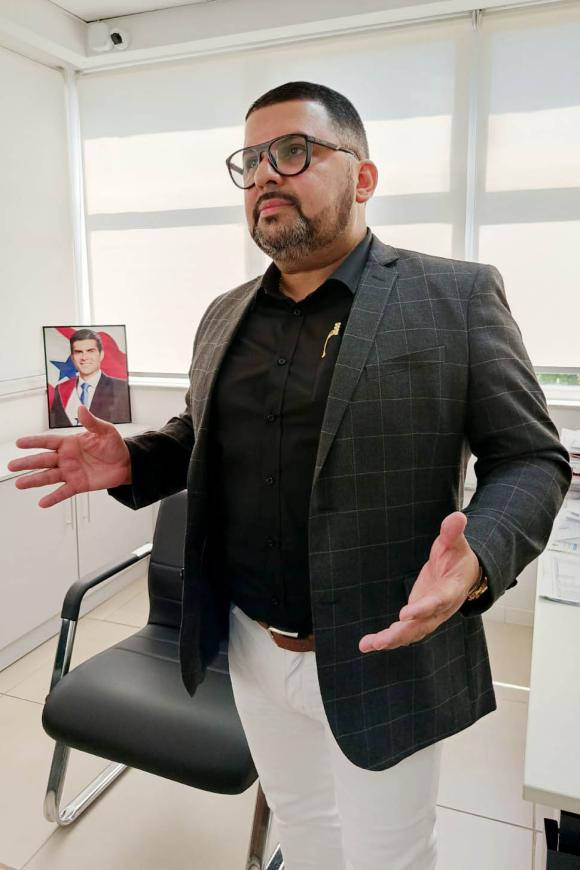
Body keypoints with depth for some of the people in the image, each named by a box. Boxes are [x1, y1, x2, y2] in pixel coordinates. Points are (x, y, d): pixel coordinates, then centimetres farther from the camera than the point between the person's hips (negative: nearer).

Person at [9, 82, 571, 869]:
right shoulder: (224, 316, 6)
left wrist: (478, 561, -29)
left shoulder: (458, 296, -11)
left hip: (383, 659, -4)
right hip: (252, 650, 5)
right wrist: (130, 463, -3)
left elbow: (530, 458, -10)